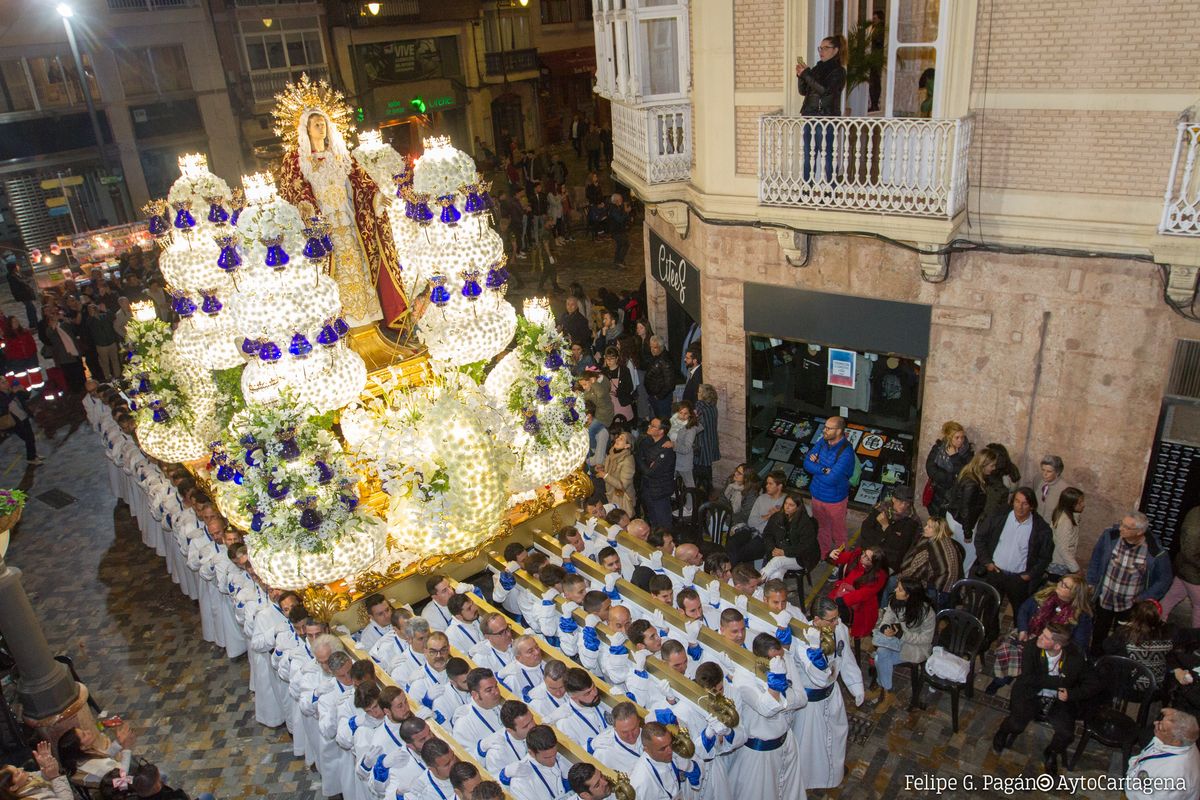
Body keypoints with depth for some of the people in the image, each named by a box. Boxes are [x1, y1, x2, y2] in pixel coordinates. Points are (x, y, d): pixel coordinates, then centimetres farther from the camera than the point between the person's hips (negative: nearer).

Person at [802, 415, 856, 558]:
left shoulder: (846, 452, -28)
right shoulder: (823, 441, -6)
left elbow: (831, 479, -31)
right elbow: (807, 463, -7)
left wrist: (816, 466, -16)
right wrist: (823, 469, -24)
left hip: (835, 499, -6)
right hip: (817, 495, 6)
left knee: (838, 532, 15)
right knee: (821, 529, 25)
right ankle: (823, 556, 46)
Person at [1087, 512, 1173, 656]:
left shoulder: (1156, 553, -23)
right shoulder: (1110, 536, -16)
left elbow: (1163, 580, -8)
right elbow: (1095, 559, 0)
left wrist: (1143, 599, -12)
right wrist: (1091, 583, 1)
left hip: (1130, 607, -2)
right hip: (1104, 600, 3)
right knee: (1098, 635, 20)